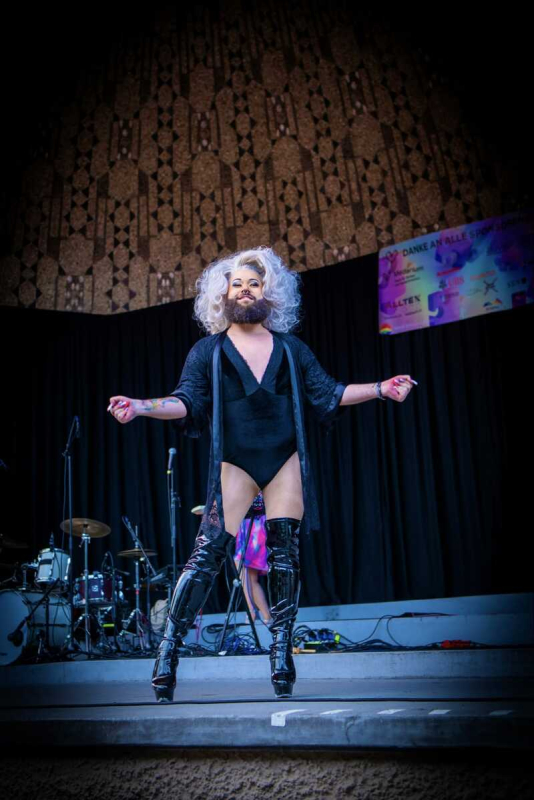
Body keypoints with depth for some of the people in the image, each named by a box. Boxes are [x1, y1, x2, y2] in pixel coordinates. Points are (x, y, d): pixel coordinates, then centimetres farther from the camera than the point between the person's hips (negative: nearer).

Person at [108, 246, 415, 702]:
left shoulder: (291, 349, 12)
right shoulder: (208, 351, 6)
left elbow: (327, 392, 11)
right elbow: (187, 401, -3)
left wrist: (380, 388, 3)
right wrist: (141, 407, -20)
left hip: (285, 462, 2)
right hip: (234, 464, -2)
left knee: (285, 553, -1)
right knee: (209, 551, -10)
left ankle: (281, 648, 11)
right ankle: (170, 644, -1)